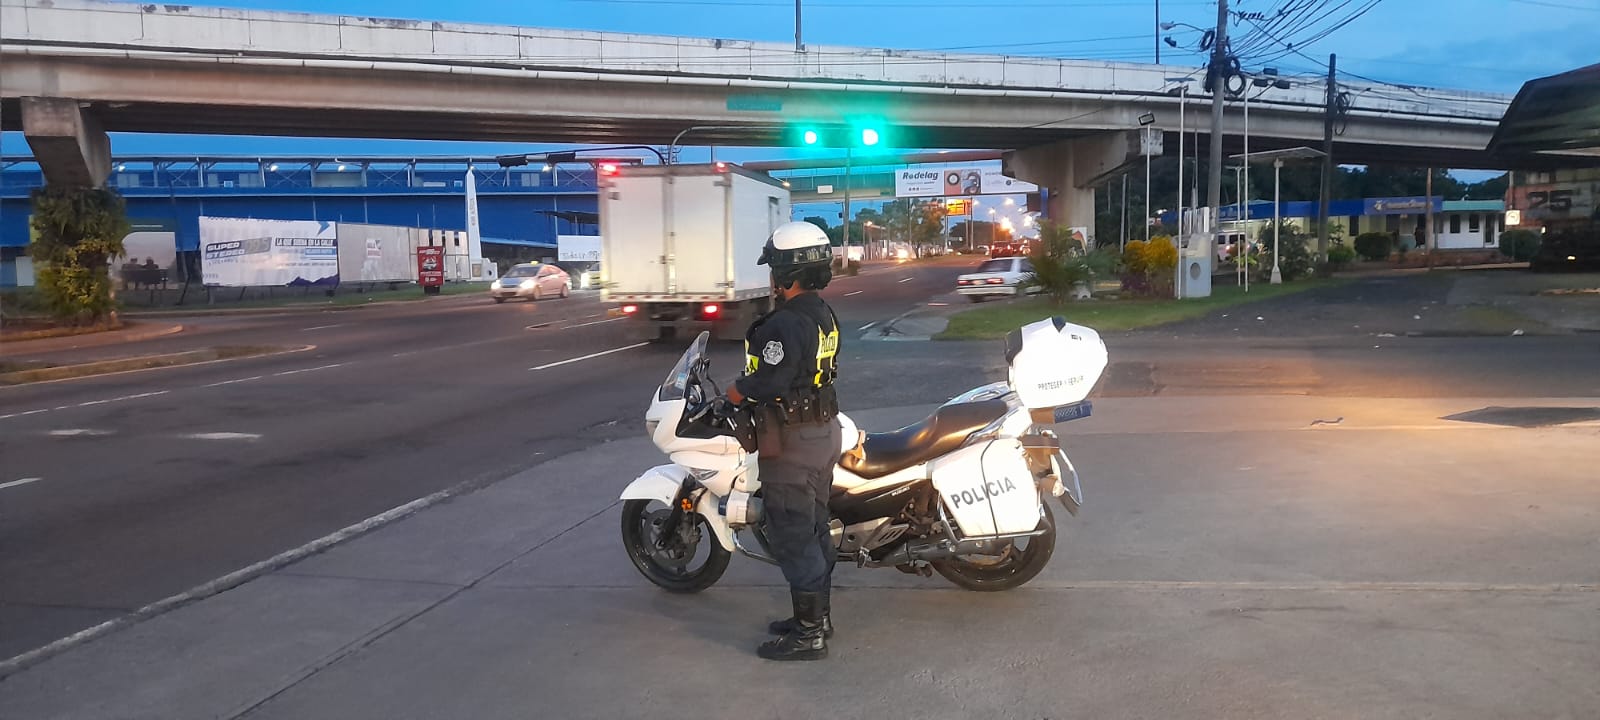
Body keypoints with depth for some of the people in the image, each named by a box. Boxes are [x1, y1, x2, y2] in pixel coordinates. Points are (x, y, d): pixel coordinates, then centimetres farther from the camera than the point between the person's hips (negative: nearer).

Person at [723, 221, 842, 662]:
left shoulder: (787, 324, -23)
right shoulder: (824, 316, 8)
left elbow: (767, 382, -28)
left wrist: (733, 392, -10)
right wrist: (750, 386, 15)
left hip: (790, 443, -10)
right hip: (823, 433, 10)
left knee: (792, 538, -2)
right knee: (814, 530, 19)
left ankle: (808, 635, 4)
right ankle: (817, 616, 31)